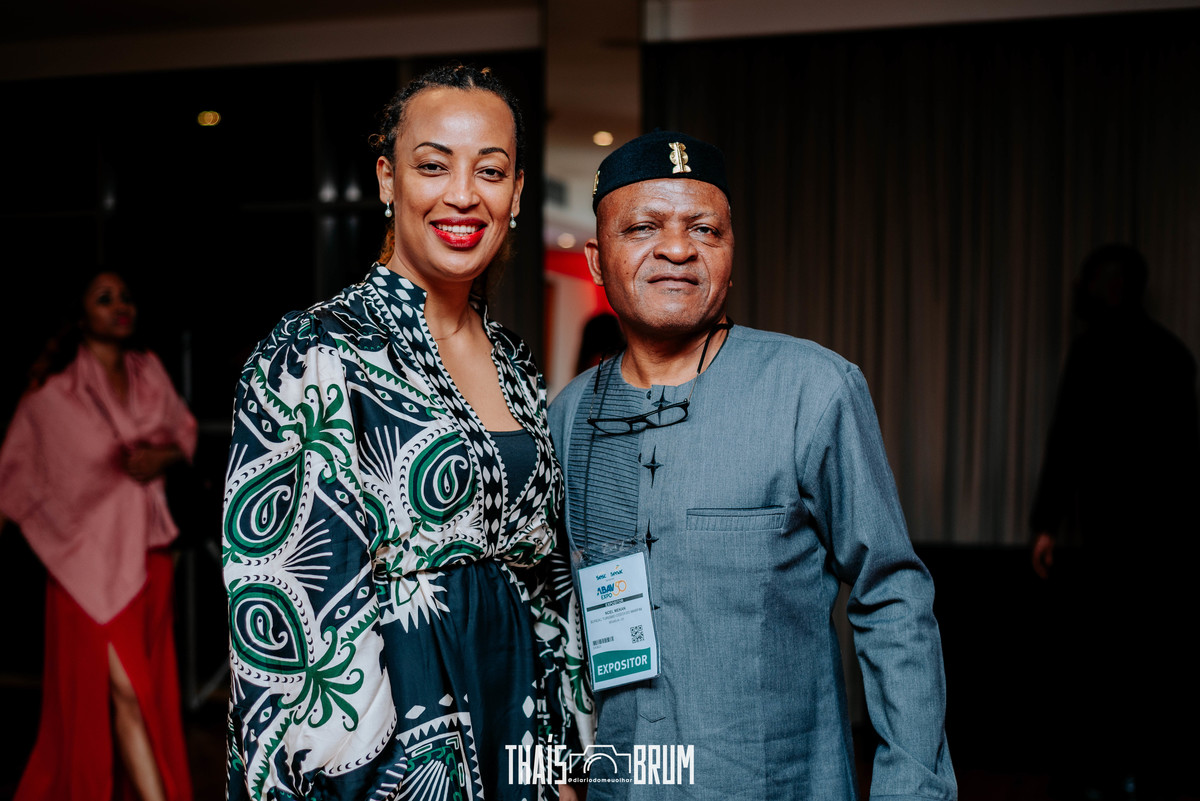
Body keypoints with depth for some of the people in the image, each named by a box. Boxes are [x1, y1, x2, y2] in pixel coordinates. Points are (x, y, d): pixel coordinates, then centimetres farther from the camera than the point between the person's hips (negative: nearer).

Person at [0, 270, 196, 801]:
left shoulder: (149, 373, 4)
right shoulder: (54, 392, -7)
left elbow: (184, 431, 14)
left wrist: (163, 457, -7)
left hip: (146, 548, 5)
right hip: (89, 552, -5)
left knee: (150, 689, 11)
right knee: (125, 690, -8)